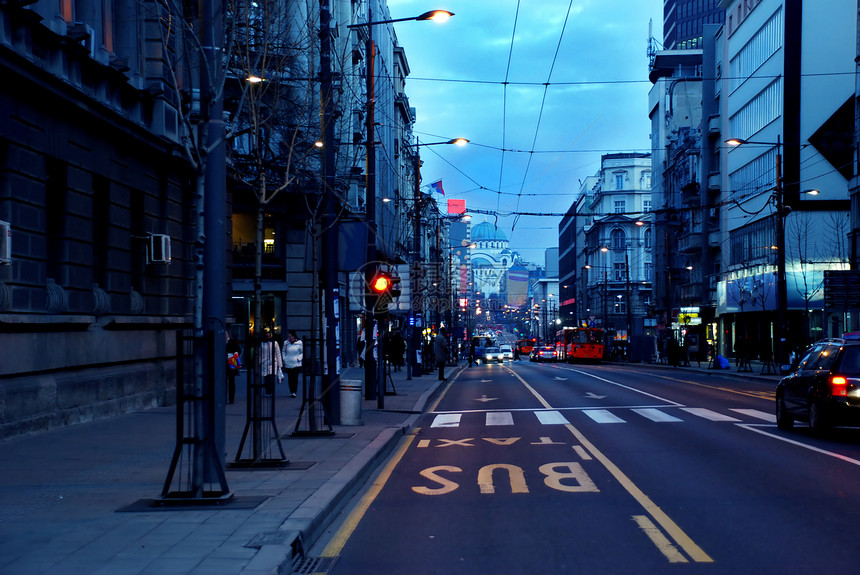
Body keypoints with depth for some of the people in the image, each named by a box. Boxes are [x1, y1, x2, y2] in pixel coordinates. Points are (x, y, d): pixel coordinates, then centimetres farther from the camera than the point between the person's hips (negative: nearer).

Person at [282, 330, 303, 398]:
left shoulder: (299, 343, -3)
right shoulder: (286, 343, 6)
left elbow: (302, 352, 6)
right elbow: (284, 351, 20)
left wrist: (299, 358, -7)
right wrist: (284, 359, 7)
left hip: (296, 364, -3)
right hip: (288, 364, 3)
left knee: (295, 378, -10)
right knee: (290, 378, 6)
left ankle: (294, 392, -10)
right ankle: (291, 391, 15)